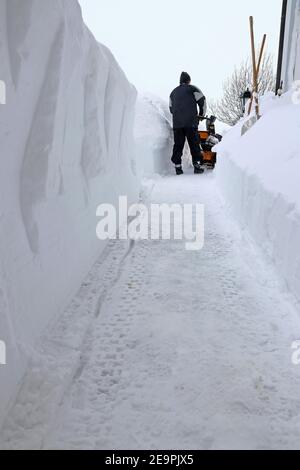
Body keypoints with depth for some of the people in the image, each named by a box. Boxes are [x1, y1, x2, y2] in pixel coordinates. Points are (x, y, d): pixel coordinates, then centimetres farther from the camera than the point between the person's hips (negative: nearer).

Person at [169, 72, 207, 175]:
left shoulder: (173, 92, 21)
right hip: (191, 122, -4)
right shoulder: (192, 89, 6)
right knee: (194, 144, -1)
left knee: (178, 145, 5)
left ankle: (178, 167, 3)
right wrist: (202, 114, 17)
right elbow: (202, 101, 4)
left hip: (176, 123, 4)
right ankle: (198, 165, -3)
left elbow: (171, 108, 26)